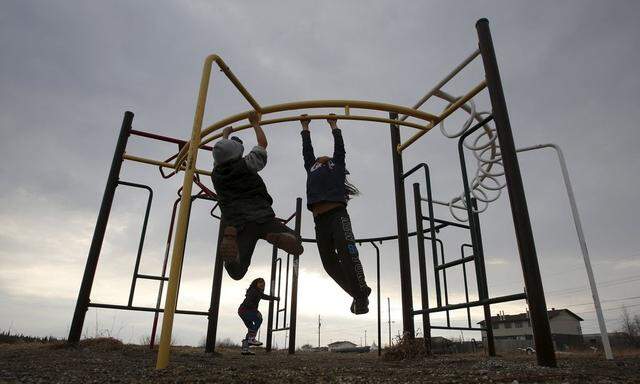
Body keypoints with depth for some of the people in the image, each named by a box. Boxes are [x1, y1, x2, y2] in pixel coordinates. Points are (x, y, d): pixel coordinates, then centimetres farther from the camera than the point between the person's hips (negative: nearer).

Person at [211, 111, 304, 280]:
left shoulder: (216, 174, 15)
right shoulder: (247, 164, 6)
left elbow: (220, 153, 37)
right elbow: (263, 144, 24)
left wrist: (225, 135, 55)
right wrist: (255, 124, 39)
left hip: (236, 223, 2)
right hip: (262, 216, -2)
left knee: (236, 272, 1)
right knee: (296, 246, 8)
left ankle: (230, 236, -31)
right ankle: (277, 236, -28)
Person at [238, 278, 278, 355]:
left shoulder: (258, 292, 14)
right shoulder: (253, 291, -16)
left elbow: (264, 296, 31)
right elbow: (248, 303, -26)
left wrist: (275, 298, 28)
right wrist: (256, 311, -24)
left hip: (243, 311, 10)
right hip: (244, 310, -10)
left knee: (251, 329, 7)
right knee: (258, 320, -19)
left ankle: (245, 349, 6)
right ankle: (251, 339, -21)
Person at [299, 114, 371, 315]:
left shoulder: (337, 165, 24)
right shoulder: (311, 168, 30)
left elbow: (339, 147, 28)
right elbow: (307, 150, 35)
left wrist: (333, 125, 40)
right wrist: (305, 127, 43)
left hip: (337, 213, -4)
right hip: (319, 219, 4)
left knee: (347, 253, -19)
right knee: (329, 262, -1)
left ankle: (361, 294, -12)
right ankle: (358, 294, 10)